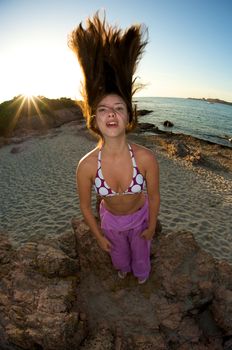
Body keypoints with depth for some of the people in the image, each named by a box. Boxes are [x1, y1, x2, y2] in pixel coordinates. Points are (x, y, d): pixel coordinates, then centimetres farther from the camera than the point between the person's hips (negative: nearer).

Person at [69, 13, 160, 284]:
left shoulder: (146, 158, -35)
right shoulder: (87, 165, -33)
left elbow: (154, 196, -17)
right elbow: (85, 205, -15)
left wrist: (151, 226, -2)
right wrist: (98, 235, -3)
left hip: (140, 215, 0)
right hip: (111, 218, 1)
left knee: (141, 252, 30)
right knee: (118, 253, 33)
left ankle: (141, 272, 70)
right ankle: (123, 268, 73)